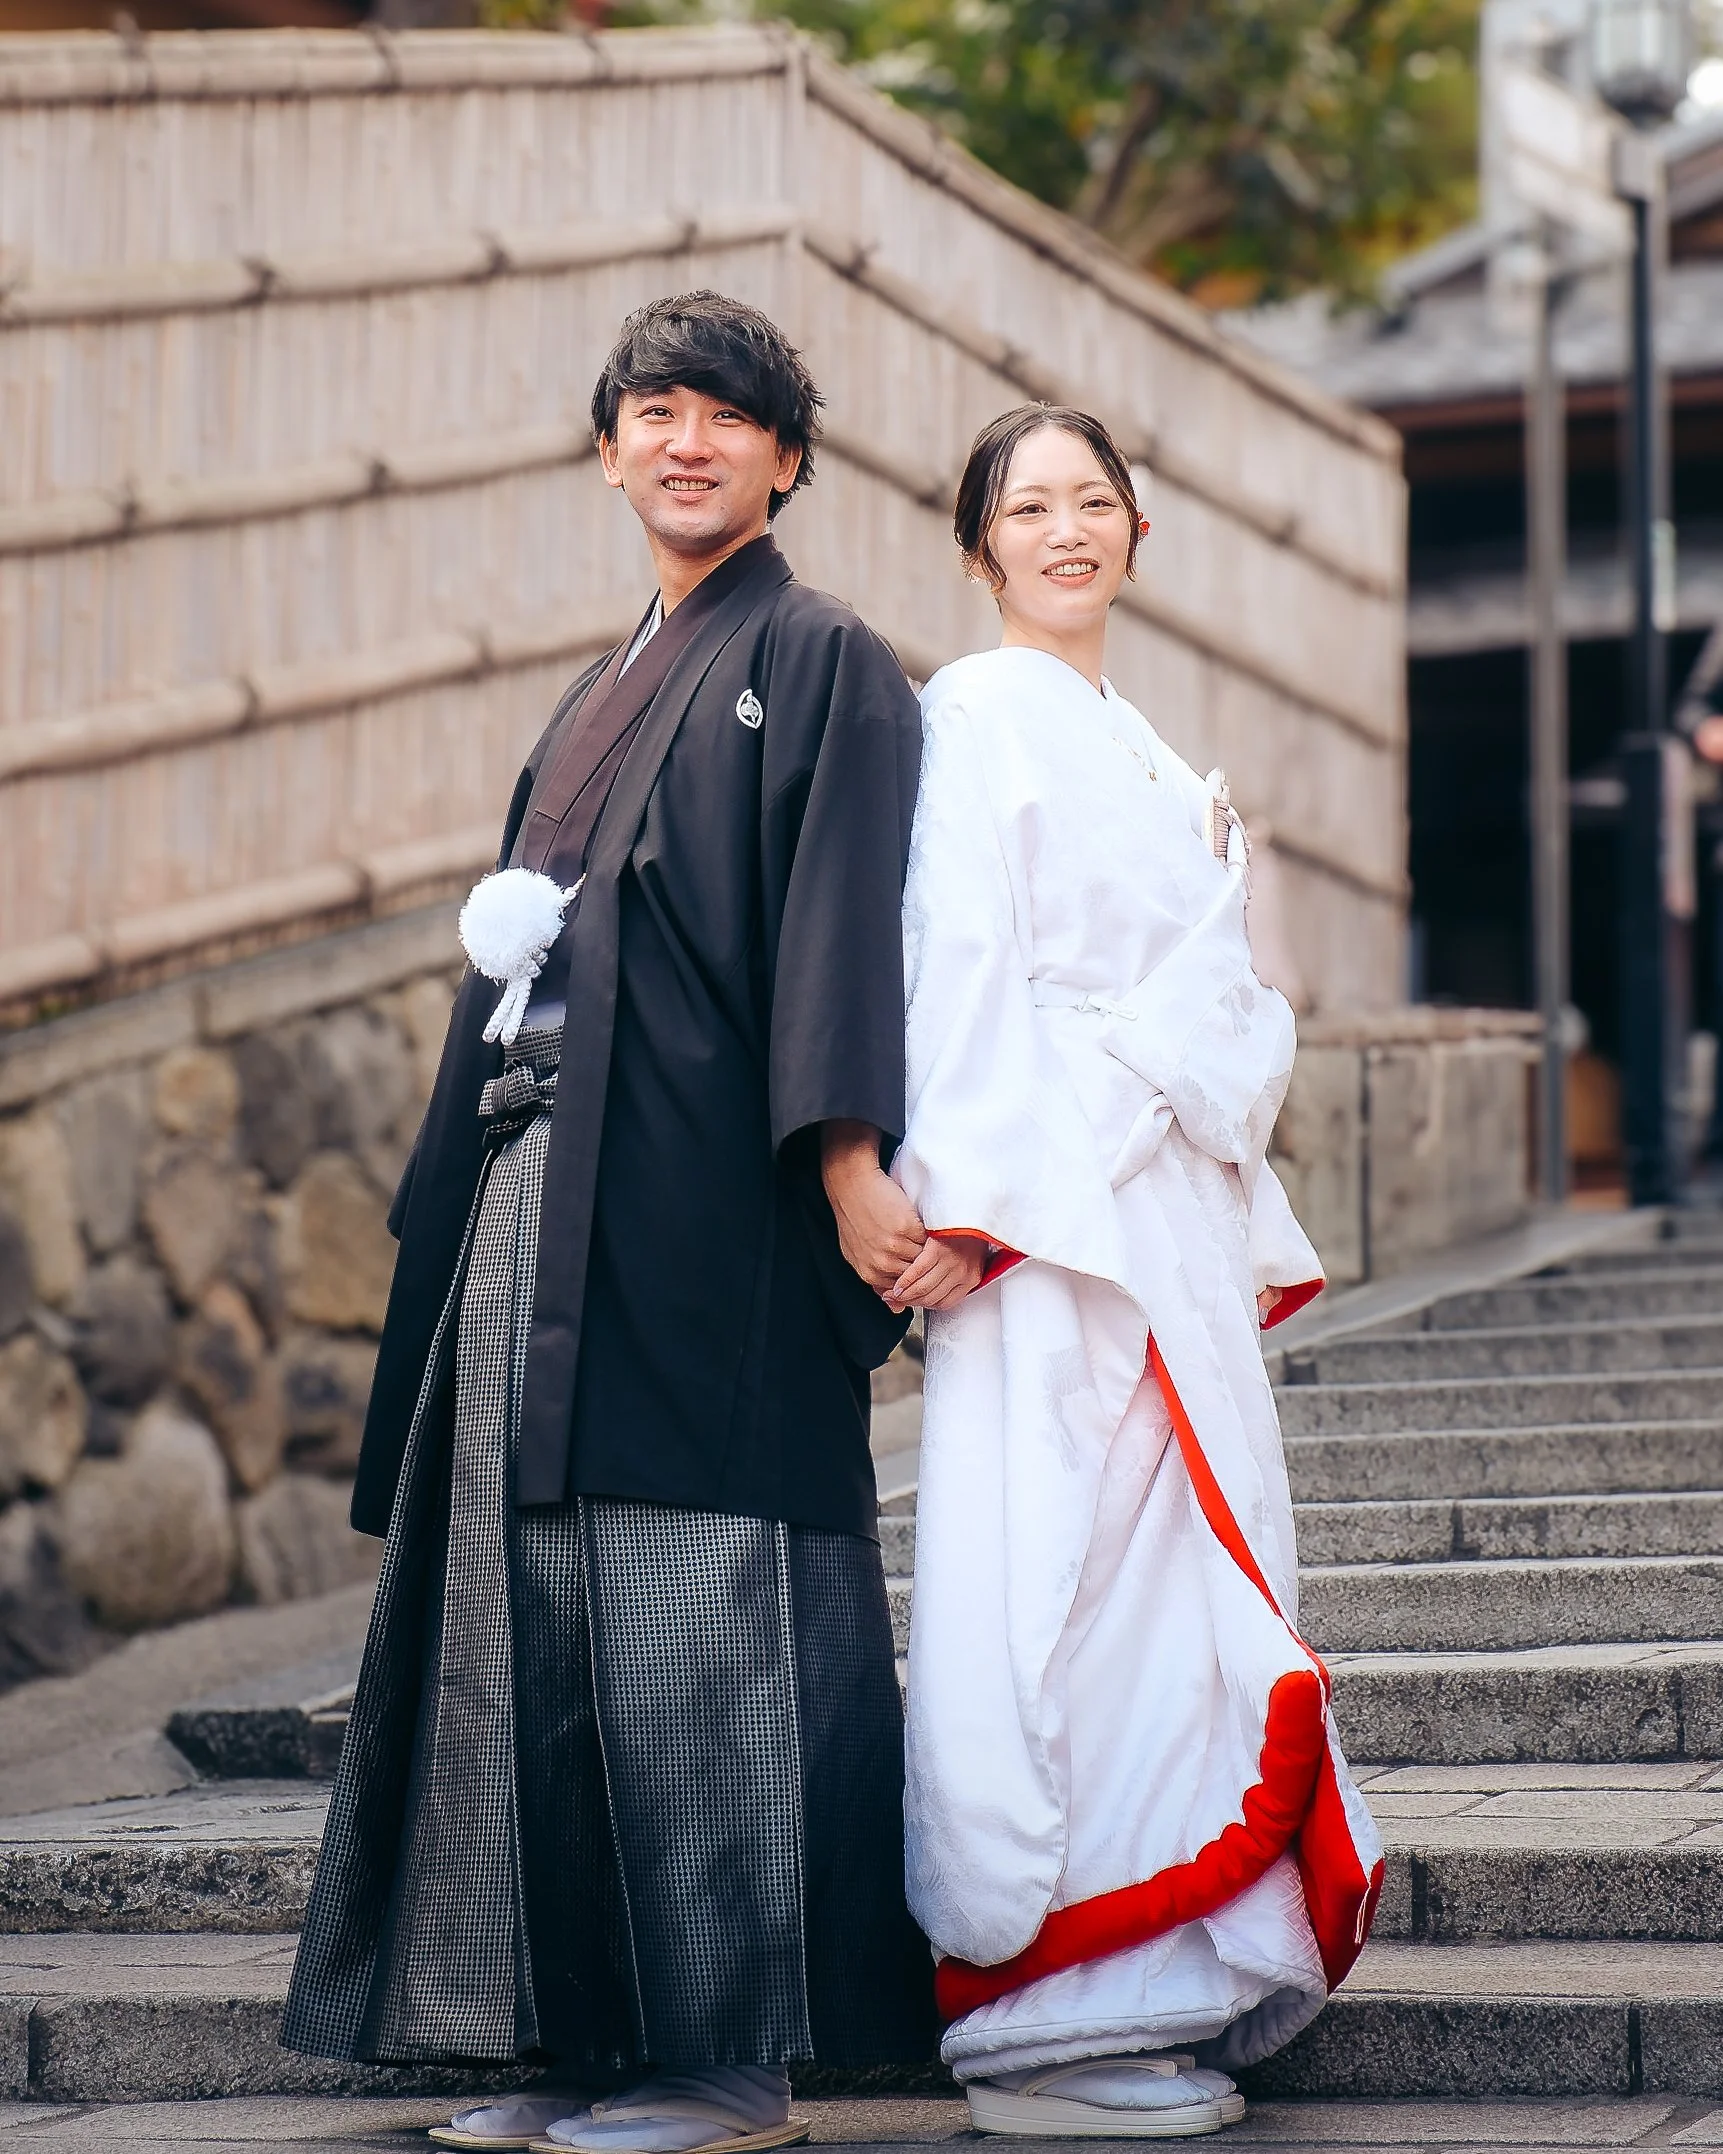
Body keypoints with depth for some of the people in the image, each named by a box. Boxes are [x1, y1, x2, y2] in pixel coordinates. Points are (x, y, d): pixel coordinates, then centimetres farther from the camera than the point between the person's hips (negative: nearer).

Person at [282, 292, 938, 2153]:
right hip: (541, 1196, 8)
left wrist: (845, 1155, -21)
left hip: (702, 1217, -8)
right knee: (541, 1614, 6)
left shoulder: (820, 666, 0)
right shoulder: (602, 697, 23)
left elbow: (841, 922, -12)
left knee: (698, 1619, -9)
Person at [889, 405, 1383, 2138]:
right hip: (1047, 1211, -9)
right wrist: (962, 1203, -20)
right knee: (1066, 1588, -10)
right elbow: (957, 971, -12)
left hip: (1170, 1213, 9)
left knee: (1175, 1587, 6)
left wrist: (1246, 1237, 19)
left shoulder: (1142, 750, 23)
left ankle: (1157, 2008, 9)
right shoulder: (977, 715, -3)